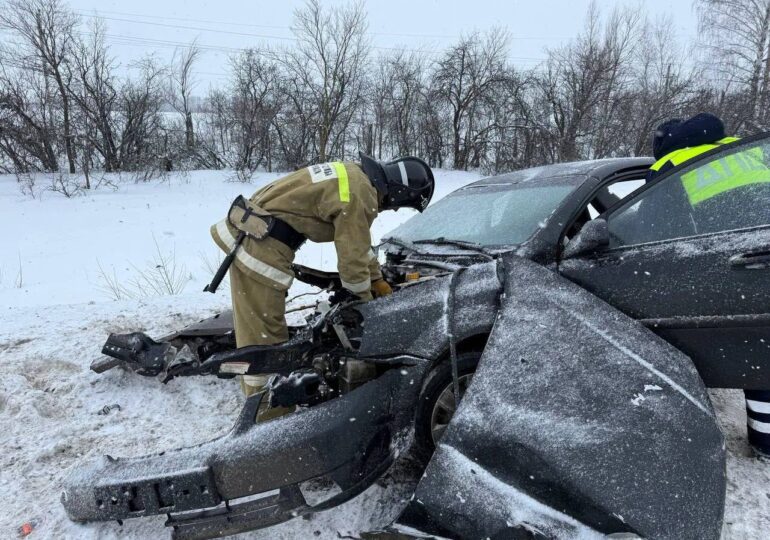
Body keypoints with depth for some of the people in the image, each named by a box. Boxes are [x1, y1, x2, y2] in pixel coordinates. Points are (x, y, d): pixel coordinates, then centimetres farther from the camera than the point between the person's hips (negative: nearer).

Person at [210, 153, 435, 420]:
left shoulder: (355, 175, 13)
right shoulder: (359, 196, -19)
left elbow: (358, 240, 23)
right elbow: (353, 257, -13)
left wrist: (378, 279, 27)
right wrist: (366, 299, 5)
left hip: (247, 234, 11)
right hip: (260, 247, -10)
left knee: (255, 329, 21)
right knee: (263, 336, -1)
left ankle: (258, 399, 38)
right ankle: (269, 416, 12)